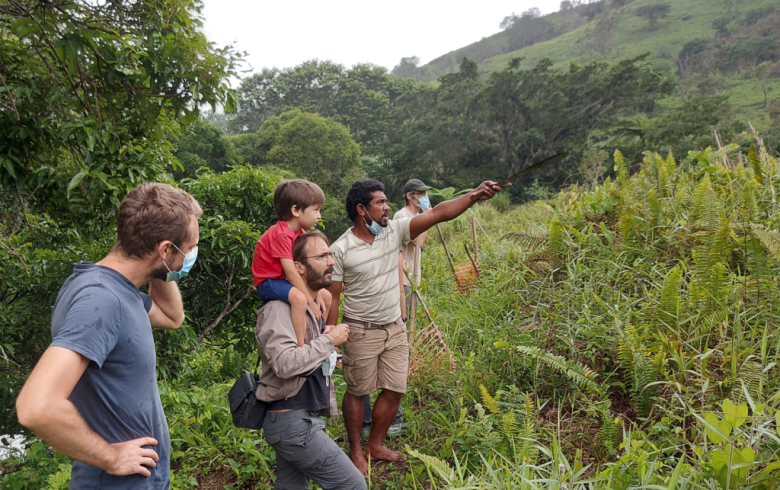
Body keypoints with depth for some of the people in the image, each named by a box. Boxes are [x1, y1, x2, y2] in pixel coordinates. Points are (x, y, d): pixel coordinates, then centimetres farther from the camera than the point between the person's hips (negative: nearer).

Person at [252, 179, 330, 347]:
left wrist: (317, 295, -6)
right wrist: (311, 302, -26)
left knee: (326, 296, 11)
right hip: (268, 283, -10)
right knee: (299, 298, -36)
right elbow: (291, 272, -29)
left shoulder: (300, 233, 5)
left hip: (284, 281, 10)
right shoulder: (282, 234, -25)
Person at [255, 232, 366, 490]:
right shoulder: (280, 308, -18)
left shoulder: (313, 306, 13)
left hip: (303, 418, 9)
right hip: (292, 421, -9)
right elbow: (286, 363, -31)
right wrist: (329, 340, -19)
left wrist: (328, 347, 6)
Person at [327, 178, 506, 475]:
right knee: (357, 392, 11)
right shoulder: (340, 250, -15)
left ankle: (376, 446, 34)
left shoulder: (394, 231, -5)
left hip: (395, 329, 5)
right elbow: (331, 298, -10)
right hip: (362, 332, -5)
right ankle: (355, 451, 33)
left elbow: (438, 214, -14)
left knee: (394, 391, 12)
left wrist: (474, 196, -27)